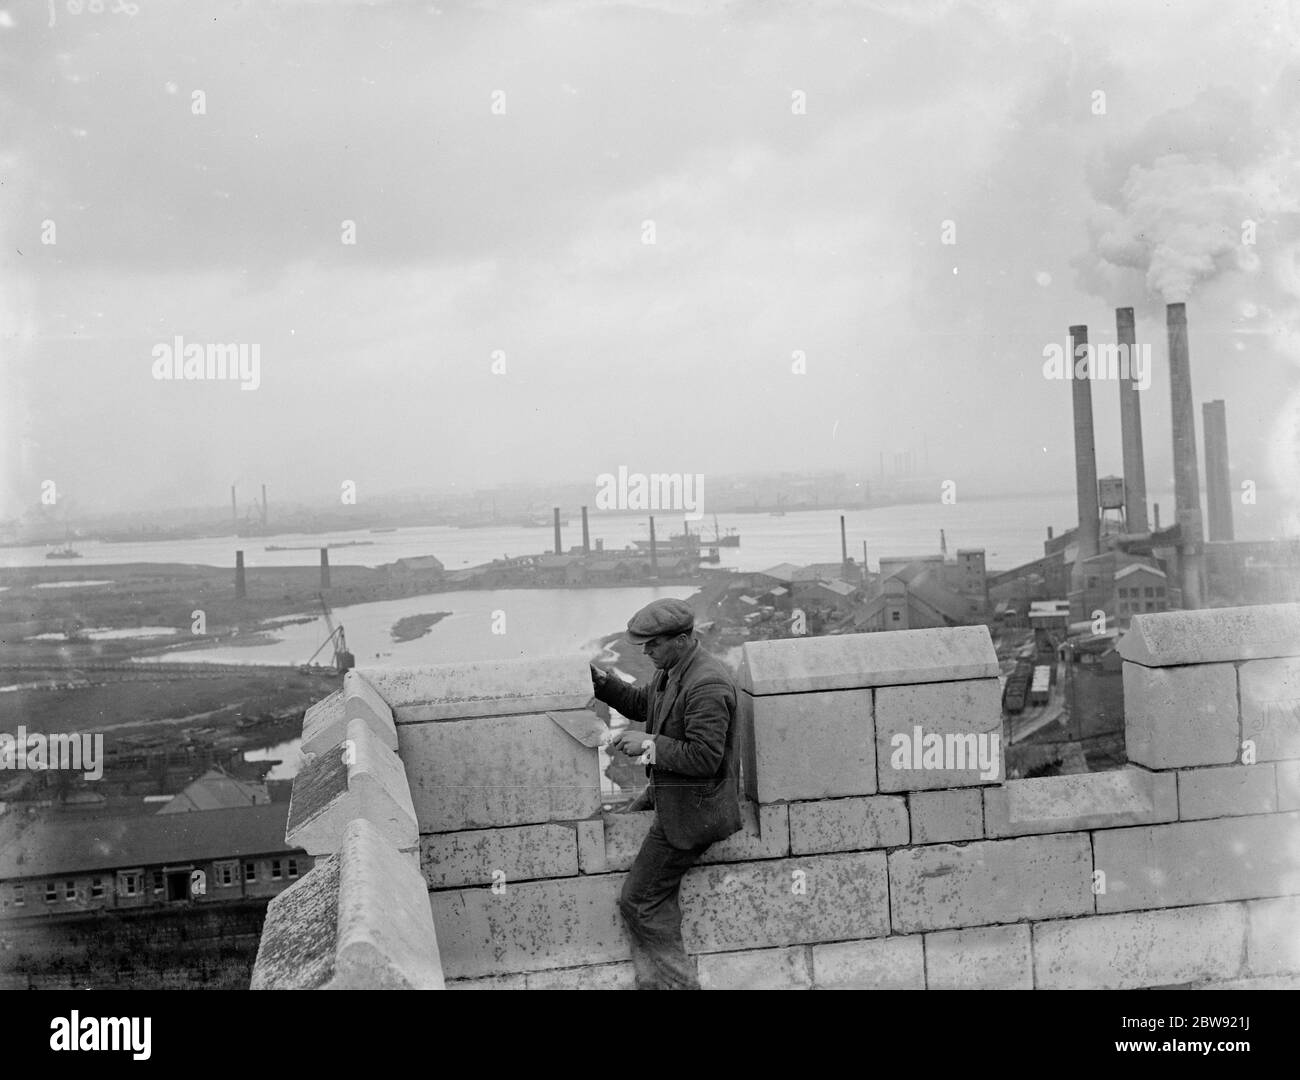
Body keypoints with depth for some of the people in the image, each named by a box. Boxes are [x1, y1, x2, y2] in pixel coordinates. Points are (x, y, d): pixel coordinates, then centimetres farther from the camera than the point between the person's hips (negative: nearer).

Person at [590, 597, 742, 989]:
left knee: (639, 901, -6)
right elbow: (641, 703, 20)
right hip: (665, 792, 11)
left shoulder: (707, 686, -27)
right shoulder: (672, 670, 5)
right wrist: (603, 683, 5)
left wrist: (648, 744, -25)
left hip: (690, 809, -11)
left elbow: (704, 757, -29)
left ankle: (675, 981, 6)